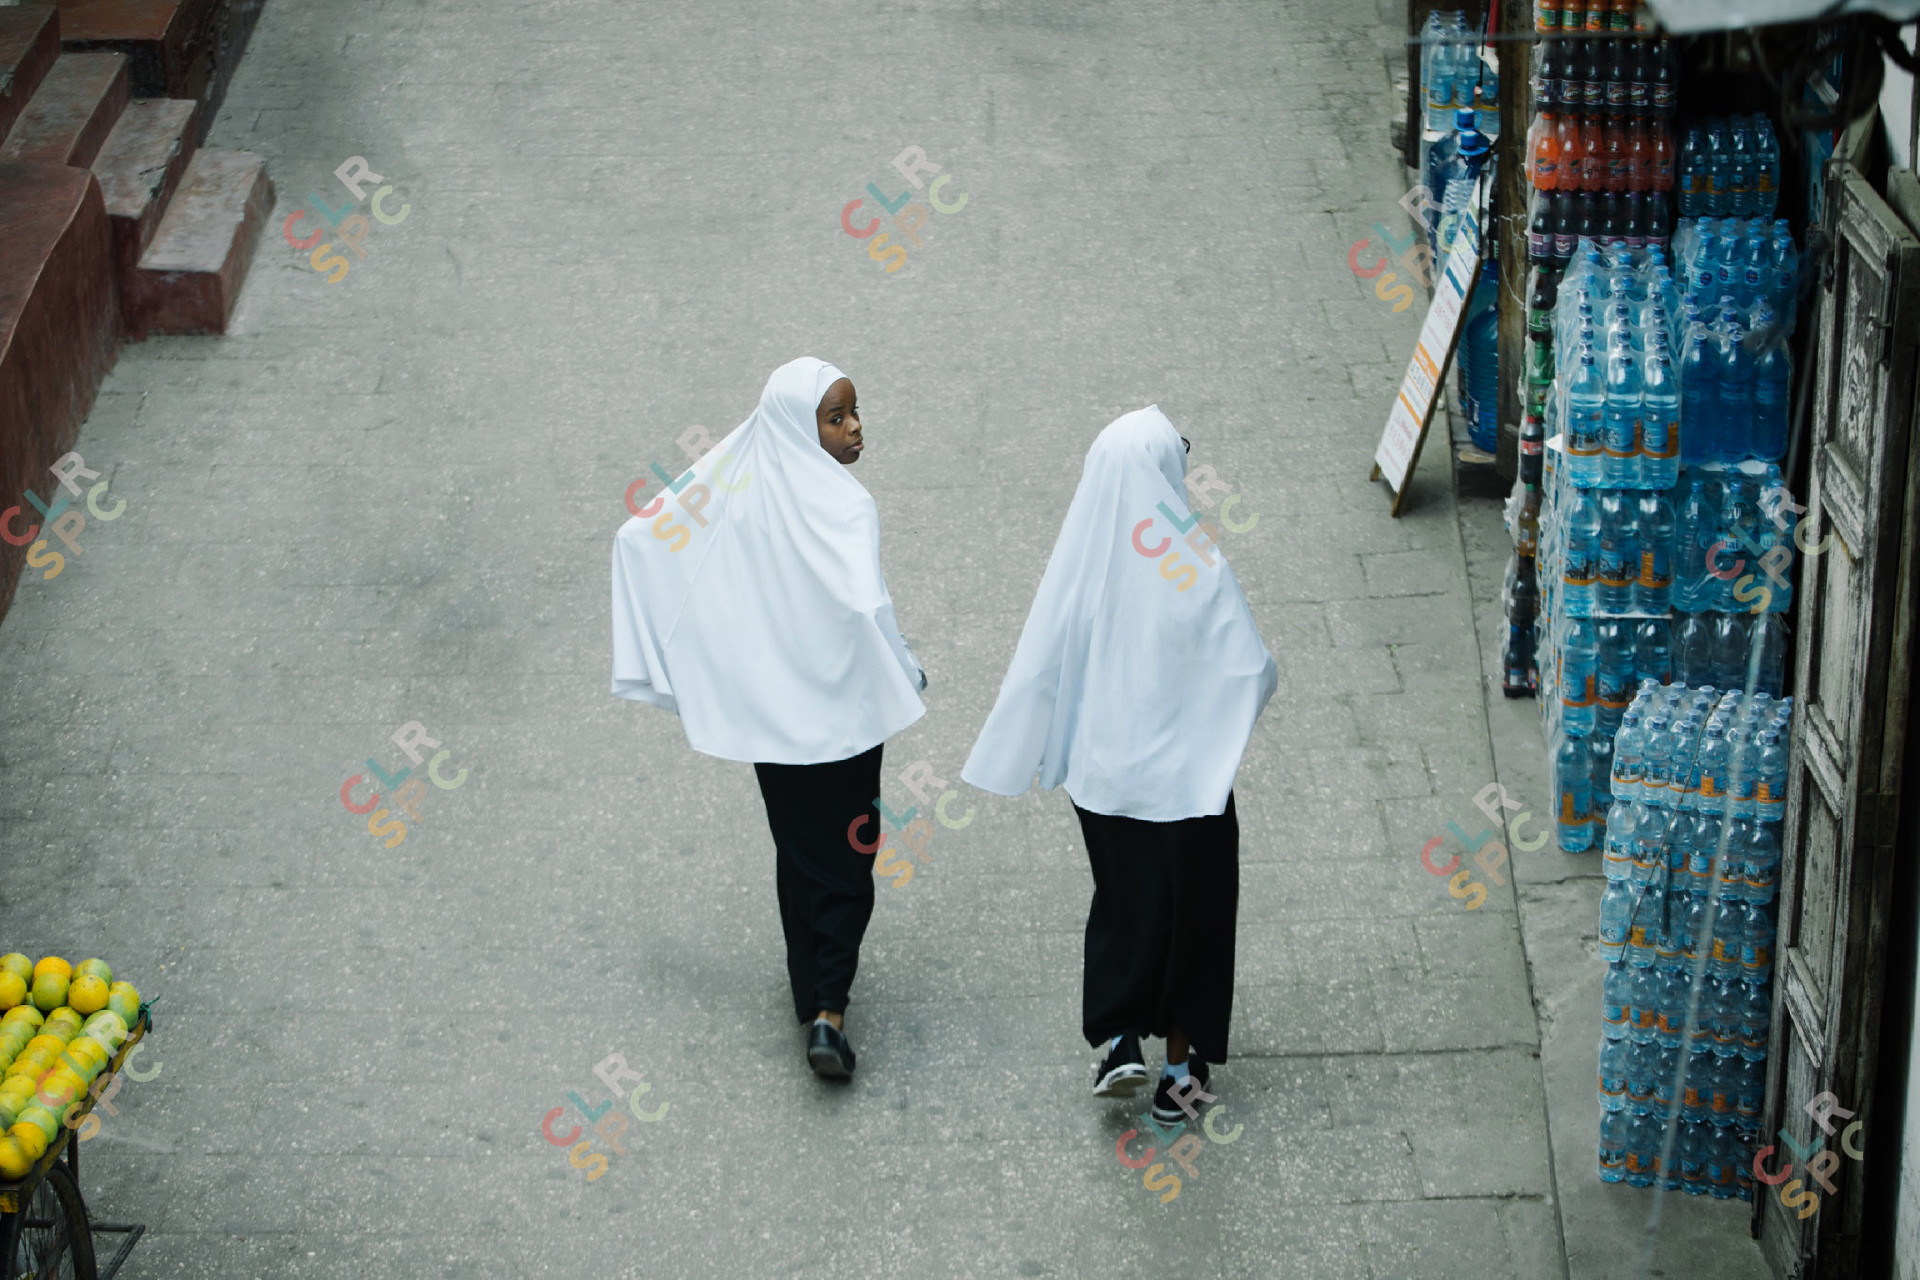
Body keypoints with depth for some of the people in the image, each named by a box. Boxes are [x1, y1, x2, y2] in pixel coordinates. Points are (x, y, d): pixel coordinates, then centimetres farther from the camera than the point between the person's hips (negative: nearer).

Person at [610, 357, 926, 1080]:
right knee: (846, 864, 5)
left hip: (765, 709, 6)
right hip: (838, 710, -6)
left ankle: (811, 995, 30)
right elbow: (862, 604, -34)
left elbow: (640, 535, 3)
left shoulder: (730, 483, -1)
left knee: (798, 855, 20)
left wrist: (658, 662, 8)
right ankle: (828, 1011, -5)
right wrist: (905, 675, -16)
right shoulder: (840, 505, -20)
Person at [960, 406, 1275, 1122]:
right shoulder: (1195, 562, -18)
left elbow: (1039, 667, -8)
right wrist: (1264, 675, 8)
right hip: (1187, 768, -2)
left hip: (1102, 770, 3)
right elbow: (1250, 669, -15)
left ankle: (1119, 1038, 10)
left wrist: (1009, 760, 3)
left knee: (1124, 898, 22)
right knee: (1191, 907, 15)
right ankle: (1181, 1064, 22)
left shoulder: (1080, 559, -11)